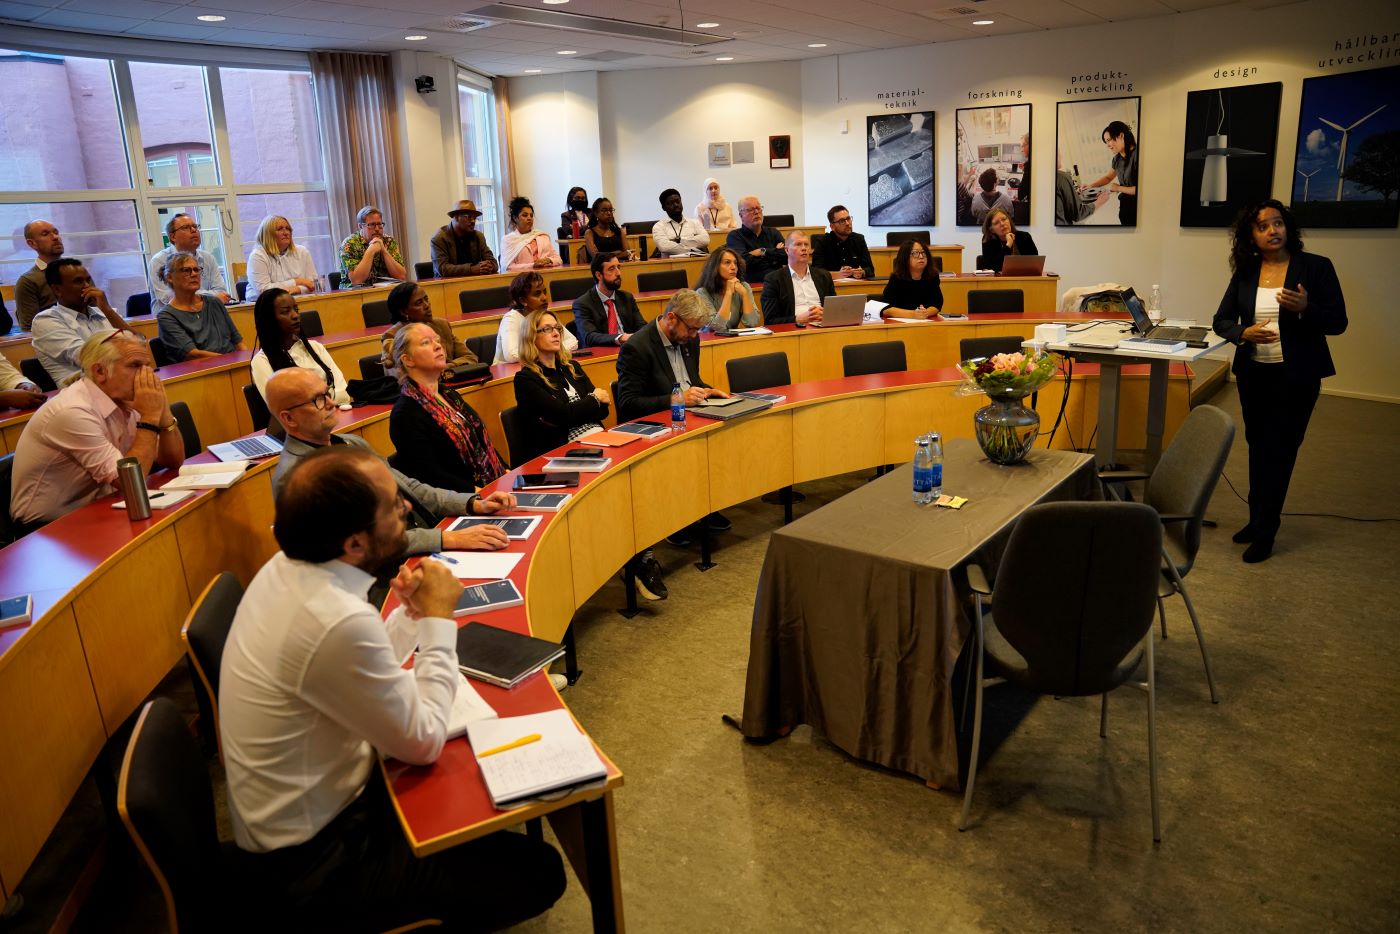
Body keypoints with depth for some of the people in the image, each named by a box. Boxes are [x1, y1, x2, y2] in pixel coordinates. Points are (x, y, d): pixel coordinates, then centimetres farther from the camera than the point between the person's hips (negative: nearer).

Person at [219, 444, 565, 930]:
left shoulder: (287, 567, -5)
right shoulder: (338, 624, -34)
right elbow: (424, 742, -21)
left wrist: (410, 613, -6)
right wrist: (438, 618, -15)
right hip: (312, 865, -9)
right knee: (538, 872, -7)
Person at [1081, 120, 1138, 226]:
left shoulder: (1137, 155, -18)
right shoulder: (1117, 159, 7)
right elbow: (1107, 177, 27)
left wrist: (1119, 188, -10)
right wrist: (1090, 185, 11)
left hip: (1138, 208, -7)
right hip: (1126, 206, 7)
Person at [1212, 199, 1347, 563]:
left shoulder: (1316, 266, -6)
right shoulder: (1245, 273, 3)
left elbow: (1338, 322, -6)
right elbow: (1221, 320, 3)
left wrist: (1304, 308, -26)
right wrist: (1243, 333, -19)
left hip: (1296, 377, -4)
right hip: (1253, 374, 4)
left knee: (1278, 451, 0)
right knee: (1258, 448, 13)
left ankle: (1264, 532, 10)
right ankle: (1258, 519, 26)